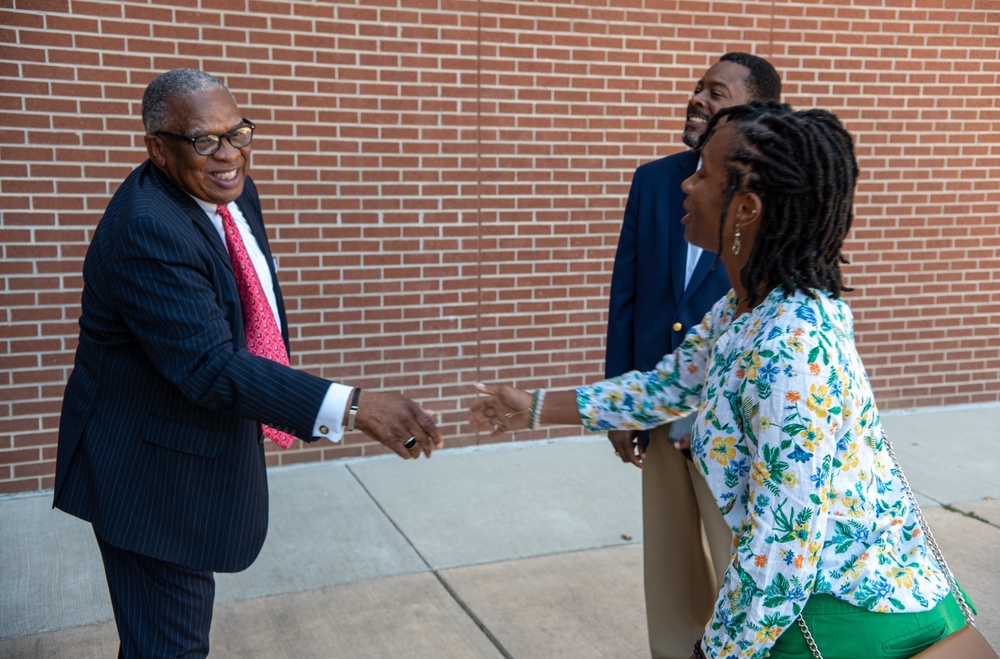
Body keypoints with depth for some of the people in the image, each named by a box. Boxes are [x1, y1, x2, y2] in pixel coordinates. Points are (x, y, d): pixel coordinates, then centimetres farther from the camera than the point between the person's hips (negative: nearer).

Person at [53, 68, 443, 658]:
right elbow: (210, 366, -36)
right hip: (154, 472, -9)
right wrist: (352, 407, -43)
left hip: (213, 449, 9)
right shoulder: (146, 232, -30)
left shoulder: (235, 192, 0)